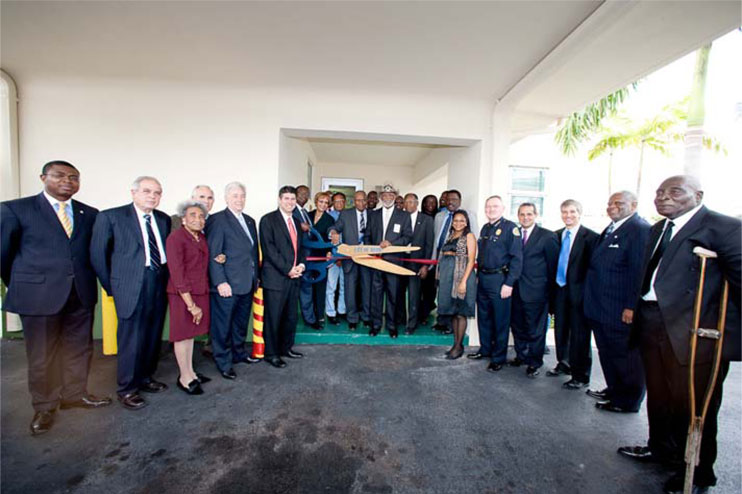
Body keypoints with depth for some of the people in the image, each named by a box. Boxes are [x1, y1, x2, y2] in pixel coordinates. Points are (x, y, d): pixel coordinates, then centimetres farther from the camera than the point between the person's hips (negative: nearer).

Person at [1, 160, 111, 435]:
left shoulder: (90, 214, 7)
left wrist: (94, 281, 10)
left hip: (81, 294, 3)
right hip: (39, 294, -3)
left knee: (80, 348, 13)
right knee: (41, 354, 9)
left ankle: (75, 394, 31)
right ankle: (44, 407, 27)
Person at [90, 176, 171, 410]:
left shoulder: (163, 219, 9)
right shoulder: (110, 217, -4)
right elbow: (98, 255, -2)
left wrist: (168, 279, 6)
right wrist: (112, 286, 1)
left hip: (160, 285, 5)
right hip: (131, 287, -5)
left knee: (154, 336, 14)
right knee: (131, 338, 2)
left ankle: (145, 378, 32)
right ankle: (127, 389, 20)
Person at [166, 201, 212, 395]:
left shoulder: (202, 237, 8)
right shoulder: (175, 238, -14)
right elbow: (177, 274, -18)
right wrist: (191, 305, -18)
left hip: (200, 292, 7)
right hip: (182, 294, -7)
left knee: (191, 332, 17)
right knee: (182, 334, 6)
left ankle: (190, 372, 30)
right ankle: (184, 378, 20)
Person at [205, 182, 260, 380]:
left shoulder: (250, 221, 14)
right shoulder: (217, 219, -9)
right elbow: (213, 254, -13)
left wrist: (256, 276, 14)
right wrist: (220, 282, -19)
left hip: (247, 284, 7)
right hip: (227, 285, -7)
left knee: (241, 323, 20)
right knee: (223, 325, 7)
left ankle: (239, 353, 37)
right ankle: (224, 362, 22)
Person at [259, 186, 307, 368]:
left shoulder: (296, 221, 16)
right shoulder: (268, 220, -5)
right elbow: (269, 248, -13)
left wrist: (301, 264, 1)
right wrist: (287, 269, -16)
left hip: (294, 276, 7)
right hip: (275, 277, -6)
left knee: (291, 316, 14)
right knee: (273, 317, 4)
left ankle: (286, 347, 31)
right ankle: (271, 353, 19)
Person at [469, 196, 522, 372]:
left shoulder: (510, 228, -10)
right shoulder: (485, 228, 13)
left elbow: (516, 258, -15)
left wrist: (509, 283, -18)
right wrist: (478, 275, 13)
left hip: (499, 279, -7)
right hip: (482, 278, 7)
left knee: (500, 320, 5)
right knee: (483, 317, 17)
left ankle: (498, 357, 20)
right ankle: (485, 349, 34)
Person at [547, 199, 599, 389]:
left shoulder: (590, 237, -9)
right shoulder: (556, 236, 8)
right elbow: (552, 263, 9)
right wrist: (552, 288, 5)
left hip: (578, 292, -5)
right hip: (560, 290, 6)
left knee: (580, 334, 4)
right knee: (560, 330, 18)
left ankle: (581, 376, 19)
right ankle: (563, 364, 38)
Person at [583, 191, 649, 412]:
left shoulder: (640, 230, -14)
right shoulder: (610, 230, 14)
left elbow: (639, 271, -20)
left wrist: (632, 307, -22)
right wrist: (591, 300, 15)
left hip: (621, 310, -9)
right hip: (600, 307, 9)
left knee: (626, 356, 7)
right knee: (607, 352, 20)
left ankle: (627, 401, 23)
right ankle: (614, 390, 36)